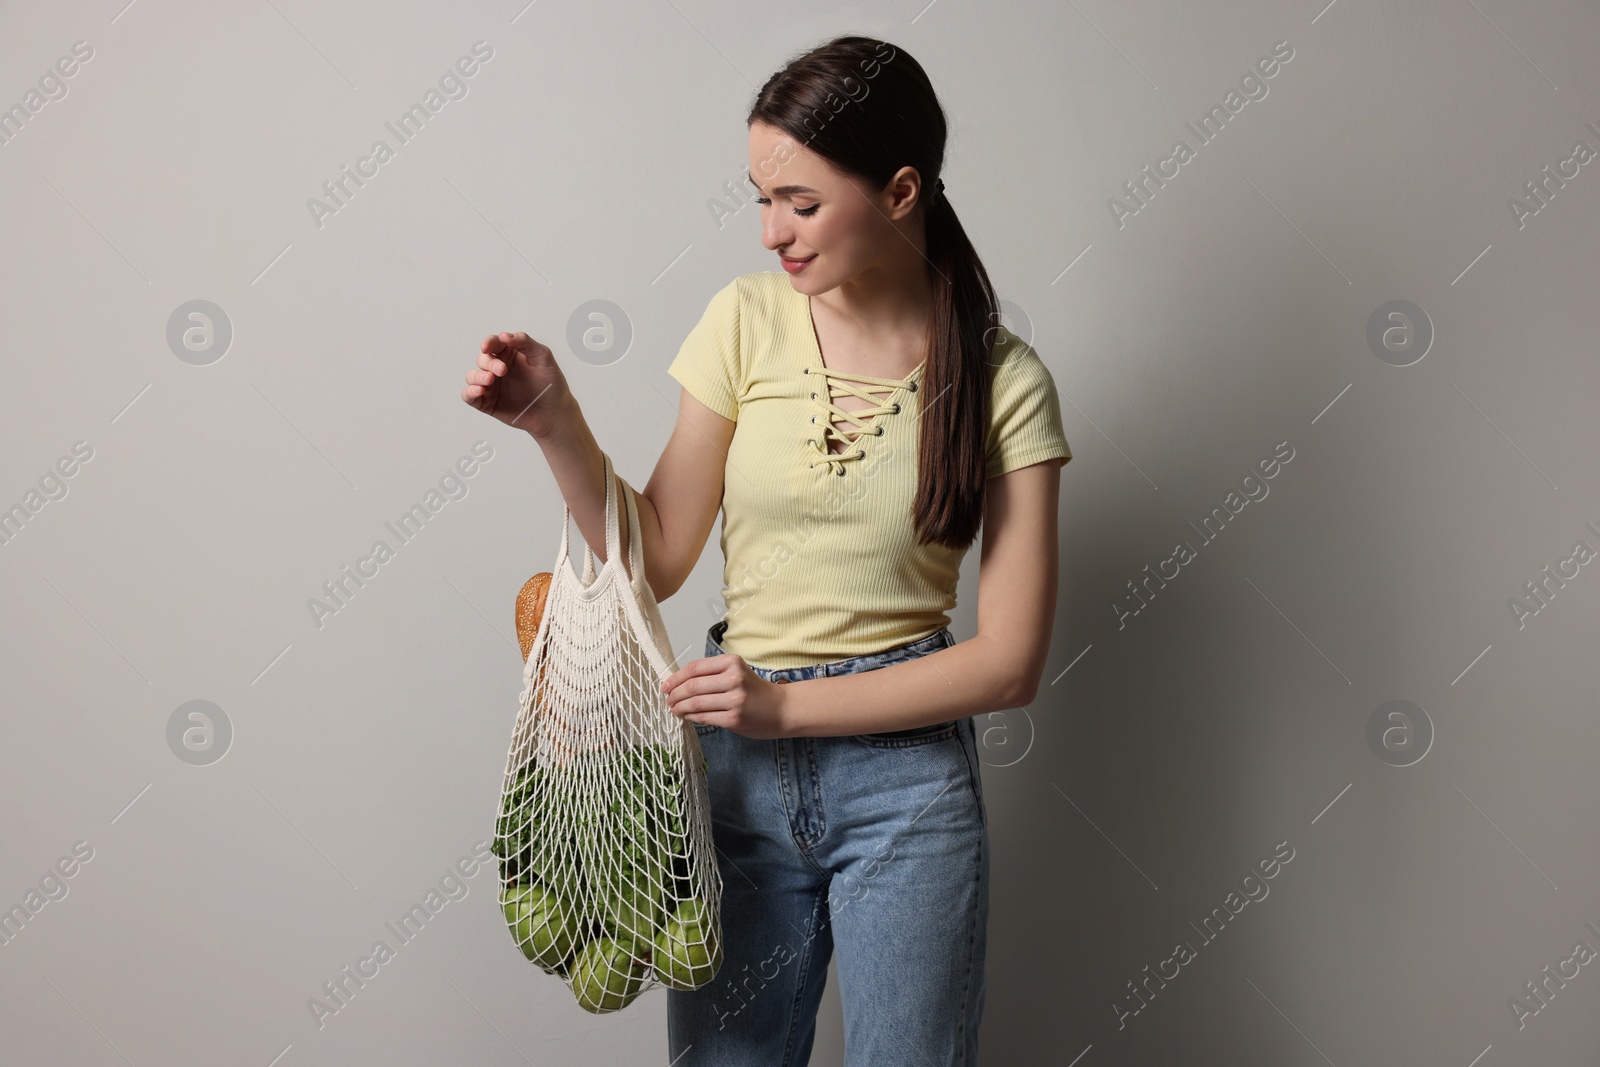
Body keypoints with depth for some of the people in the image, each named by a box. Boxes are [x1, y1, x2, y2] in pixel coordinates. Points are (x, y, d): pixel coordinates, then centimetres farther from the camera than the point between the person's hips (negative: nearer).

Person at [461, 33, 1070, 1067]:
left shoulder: (1003, 378, -8)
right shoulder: (748, 319, -2)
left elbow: (1010, 661, -9)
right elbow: (657, 562, 0)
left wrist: (788, 705, -15)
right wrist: (557, 425, -14)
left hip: (906, 773, -2)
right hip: (739, 766, 2)